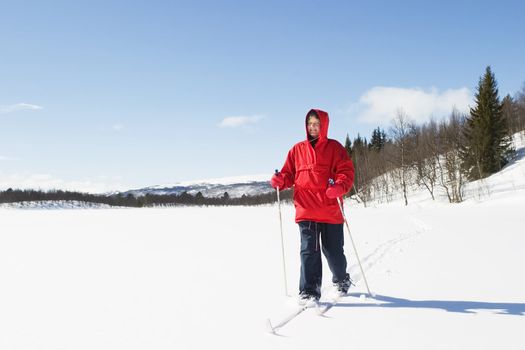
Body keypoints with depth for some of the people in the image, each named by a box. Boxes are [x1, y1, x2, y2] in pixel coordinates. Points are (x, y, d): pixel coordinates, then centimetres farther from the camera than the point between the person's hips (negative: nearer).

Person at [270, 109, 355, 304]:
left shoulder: (334, 147, 5)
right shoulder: (297, 149, 13)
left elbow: (347, 172, -1)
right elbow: (290, 174, 15)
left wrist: (339, 187, -21)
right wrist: (280, 180, -8)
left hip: (330, 210, -1)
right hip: (306, 210, 1)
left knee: (333, 251, 9)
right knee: (309, 251, -5)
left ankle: (341, 281, 35)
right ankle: (309, 292, -2)